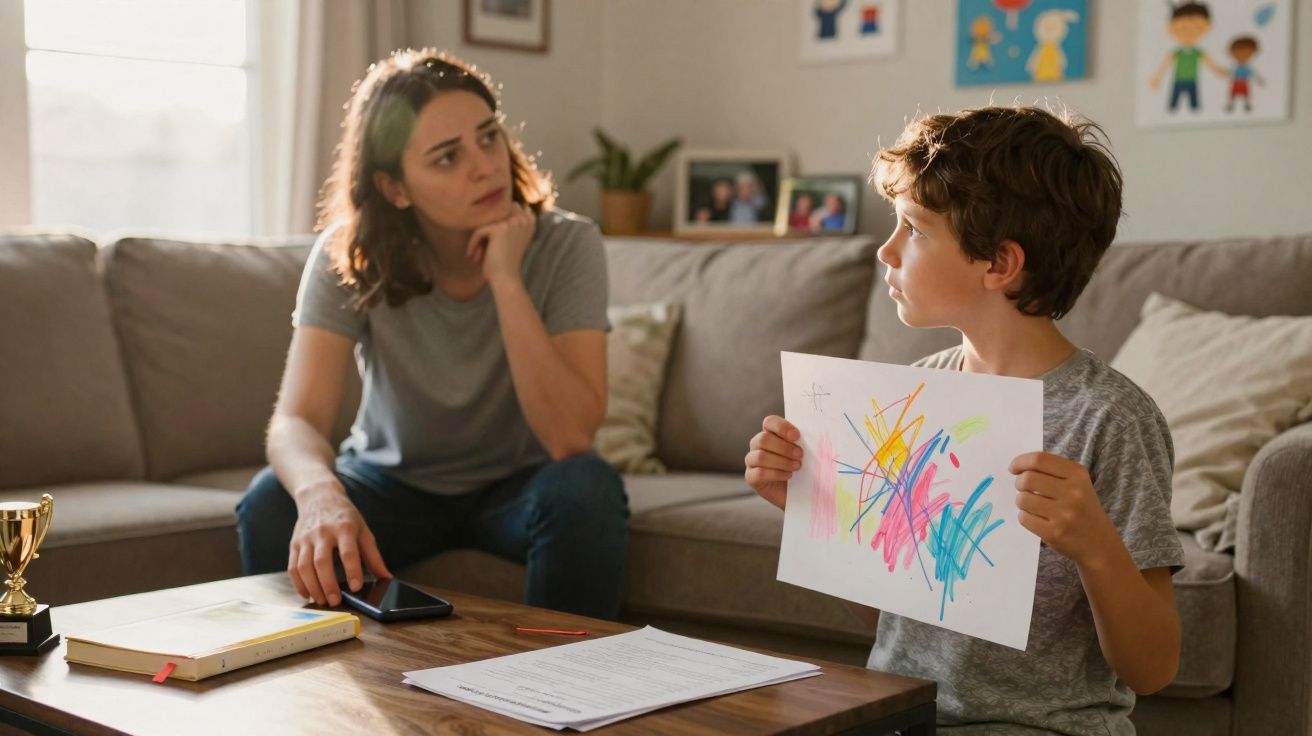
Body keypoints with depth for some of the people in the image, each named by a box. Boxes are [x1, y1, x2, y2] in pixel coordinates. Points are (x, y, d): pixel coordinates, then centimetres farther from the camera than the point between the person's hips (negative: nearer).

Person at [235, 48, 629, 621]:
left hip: (516, 483, -1)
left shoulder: (566, 246, -21)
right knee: (269, 506, -27)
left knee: (585, 492, -33)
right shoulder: (348, 257, -18)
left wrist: (506, 281, -36)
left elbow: (570, 439, -29)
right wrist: (322, 496, -51)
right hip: (394, 481, 1)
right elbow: (296, 421, -28)